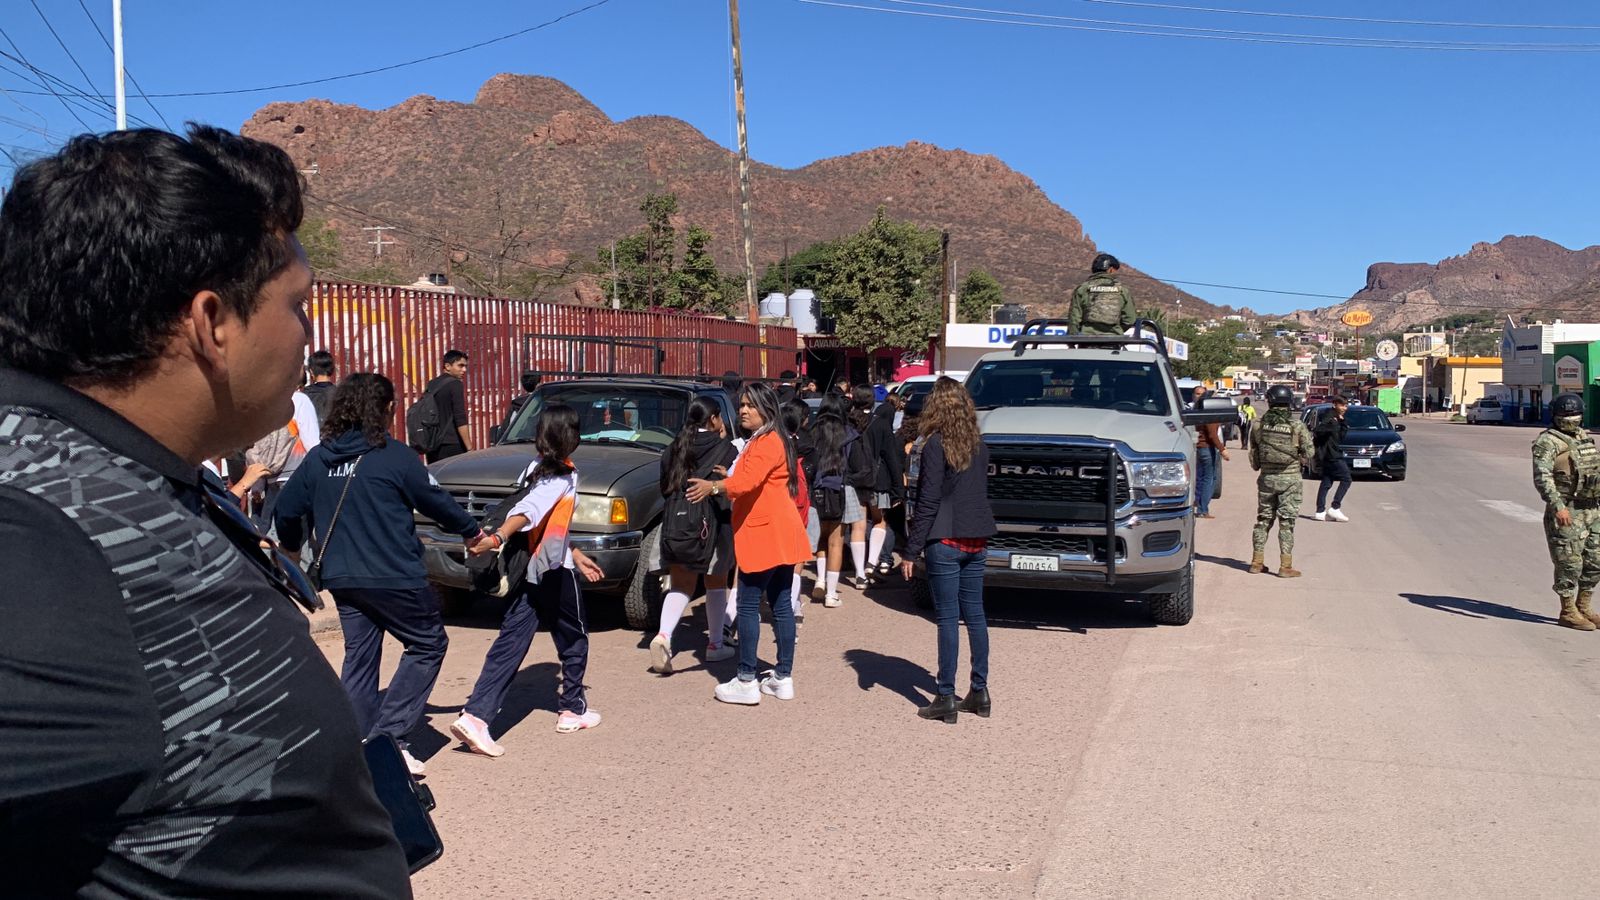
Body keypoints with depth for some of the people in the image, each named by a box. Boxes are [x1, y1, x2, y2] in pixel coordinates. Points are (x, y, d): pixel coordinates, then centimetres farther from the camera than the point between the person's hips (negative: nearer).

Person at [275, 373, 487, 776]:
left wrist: (291, 546, 30)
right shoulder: (394, 456, -11)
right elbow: (435, 501, -2)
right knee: (427, 645, 7)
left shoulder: (317, 459, 5)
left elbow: (286, 511, 9)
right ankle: (388, 737, -2)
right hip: (394, 577, -6)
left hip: (341, 577, 6)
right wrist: (471, 530, 14)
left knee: (359, 658, 14)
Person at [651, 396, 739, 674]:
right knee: (716, 584, 13)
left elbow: (665, 486, 9)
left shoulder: (674, 448, 6)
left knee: (680, 585, 8)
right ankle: (715, 644, 21)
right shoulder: (725, 450, -8)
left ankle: (663, 636, -14)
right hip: (715, 525, -3)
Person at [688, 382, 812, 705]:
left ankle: (746, 682, -4)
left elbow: (748, 480, -30)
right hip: (781, 534, 10)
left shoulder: (766, 442, -14)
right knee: (780, 604, 11)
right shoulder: (775, 440, 20)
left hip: (764, 535, -10)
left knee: (748, 606, -6)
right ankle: (783, 678, 15)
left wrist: (714, 486, -38)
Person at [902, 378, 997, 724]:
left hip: (945, 542, -6)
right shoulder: (979, 446, 9)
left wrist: (911, 551, -11)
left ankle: (946, 699, 2)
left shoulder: (937, 445, -12)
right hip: (977, 542, 6)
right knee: (975, 615, 12)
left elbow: (927, 502, -14)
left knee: (948, 618, -2)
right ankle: (979, 692, 18)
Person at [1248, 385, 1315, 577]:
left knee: (1263, 519, 13)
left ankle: (1257, 562, 16)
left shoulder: (1259, 425, -3)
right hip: (1289, 478, -3)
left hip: (1266, 477, 3)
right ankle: (1285, 566, 1)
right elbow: (1309, 452, -5)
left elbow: (1253, 453, 4)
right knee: (1287, 522, 1)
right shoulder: (1297, 426, -10)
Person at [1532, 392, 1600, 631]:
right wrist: (1557, 506, -33)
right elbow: (1542, 477, -22)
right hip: (1566, 512, -7)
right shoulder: (1547, 441, -11)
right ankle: (1568, 612, 8)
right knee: (1569, 563, -3)